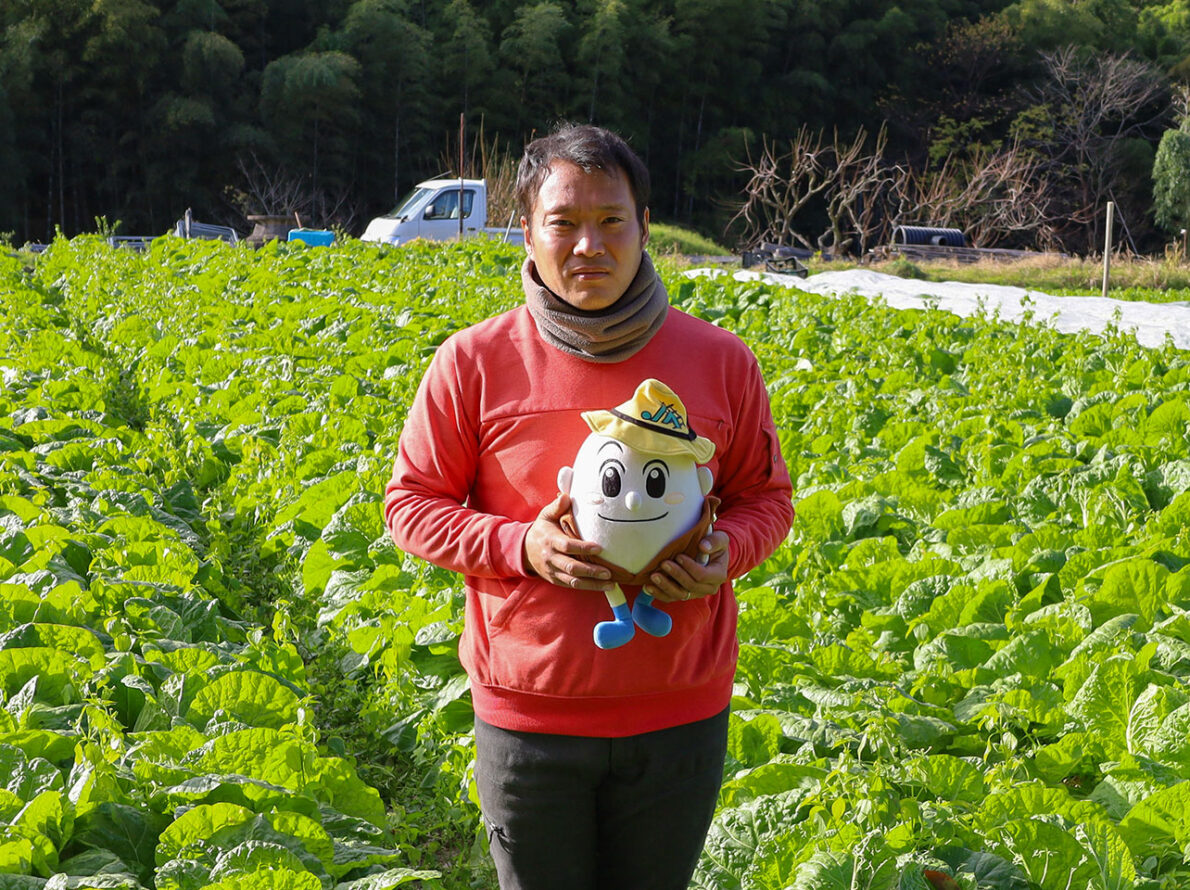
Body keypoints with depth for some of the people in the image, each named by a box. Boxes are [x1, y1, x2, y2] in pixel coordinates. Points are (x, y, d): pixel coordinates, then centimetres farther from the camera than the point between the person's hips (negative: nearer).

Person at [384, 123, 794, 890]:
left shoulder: (721, 363, -2)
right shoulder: (473, 363, -6)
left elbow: (766, 497, 10)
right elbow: (412, 503, 1)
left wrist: (725, 553, -13)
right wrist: (521, 546, -17)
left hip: (679, 715, 1)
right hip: (528, 716, -1)